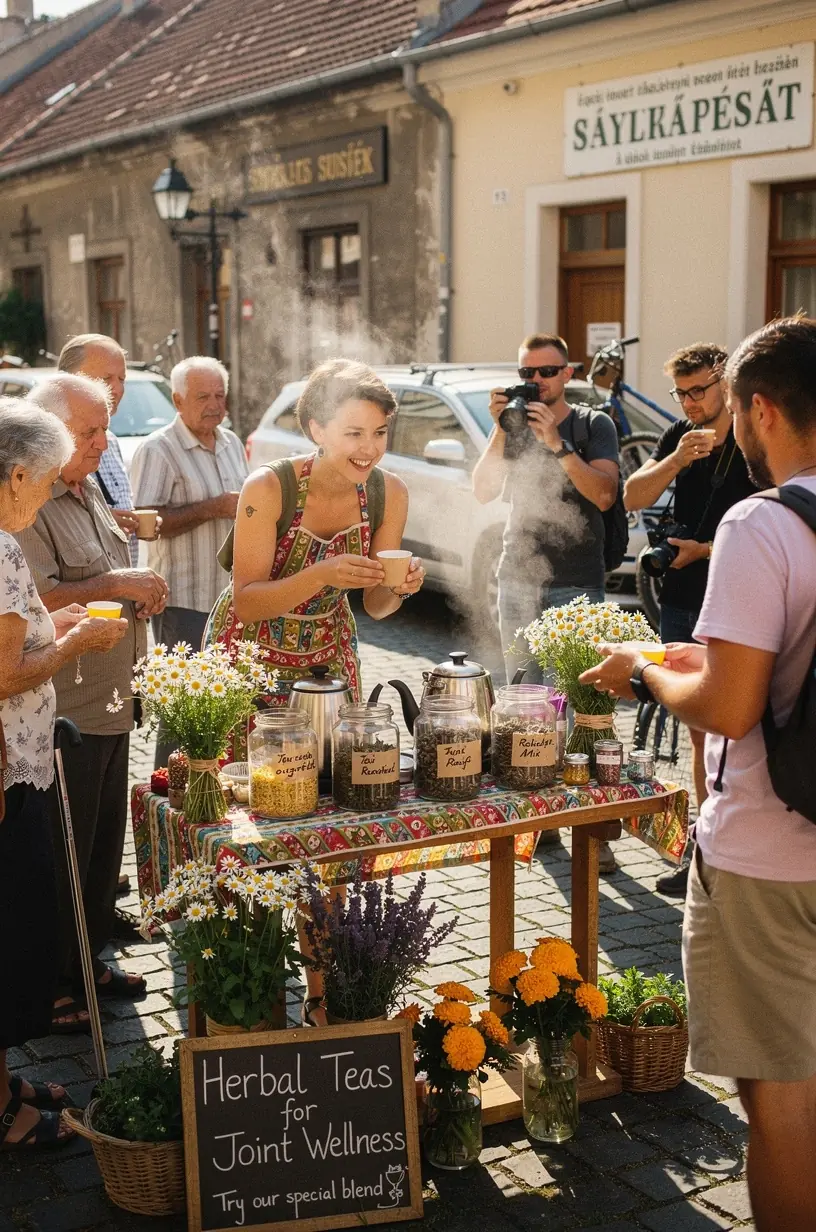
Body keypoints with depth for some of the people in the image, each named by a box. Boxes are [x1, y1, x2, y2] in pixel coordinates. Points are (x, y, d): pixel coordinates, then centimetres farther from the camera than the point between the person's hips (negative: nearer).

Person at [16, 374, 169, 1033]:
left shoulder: (89, 491, 15)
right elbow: (36, 602, -27)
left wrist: (140, 593, 13)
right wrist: (114, 585, -23)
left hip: (110, 705, 9)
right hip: (63, 716, -9)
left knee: (105, 844, 17)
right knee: (60, 856, 0)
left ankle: (90, 961, 31)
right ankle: (52, 986, 13)